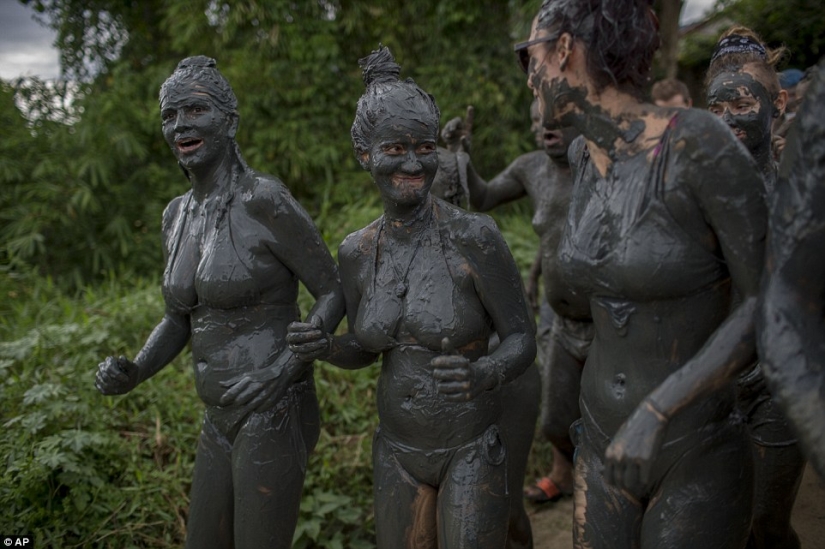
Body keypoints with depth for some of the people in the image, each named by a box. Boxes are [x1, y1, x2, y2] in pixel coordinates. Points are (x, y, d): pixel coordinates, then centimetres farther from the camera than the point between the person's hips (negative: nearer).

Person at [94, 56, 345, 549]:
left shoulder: (265, 199, -16)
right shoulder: (179, 214, 9)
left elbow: (335, 294, -12)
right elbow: (179, 322, 14)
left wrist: (282, 371, -25)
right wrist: (133, 373, -5)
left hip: (274, 417, -8)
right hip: (225, 421, 8)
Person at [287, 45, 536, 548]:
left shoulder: (475, 234, -21)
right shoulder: (358, 251, -5)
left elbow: (522, 342, -16)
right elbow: (363, 350, 6)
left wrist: (483, 375, -38)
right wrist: (323, 347, -16)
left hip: (471, 450, -4)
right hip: (397, 451, 5)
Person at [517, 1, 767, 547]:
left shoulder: (696, 138, -20)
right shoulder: (584, 155, 0)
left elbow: (770, 301, -21)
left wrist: (657, 411, -27)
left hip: (696, 457, -5)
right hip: (603, 443, 6)